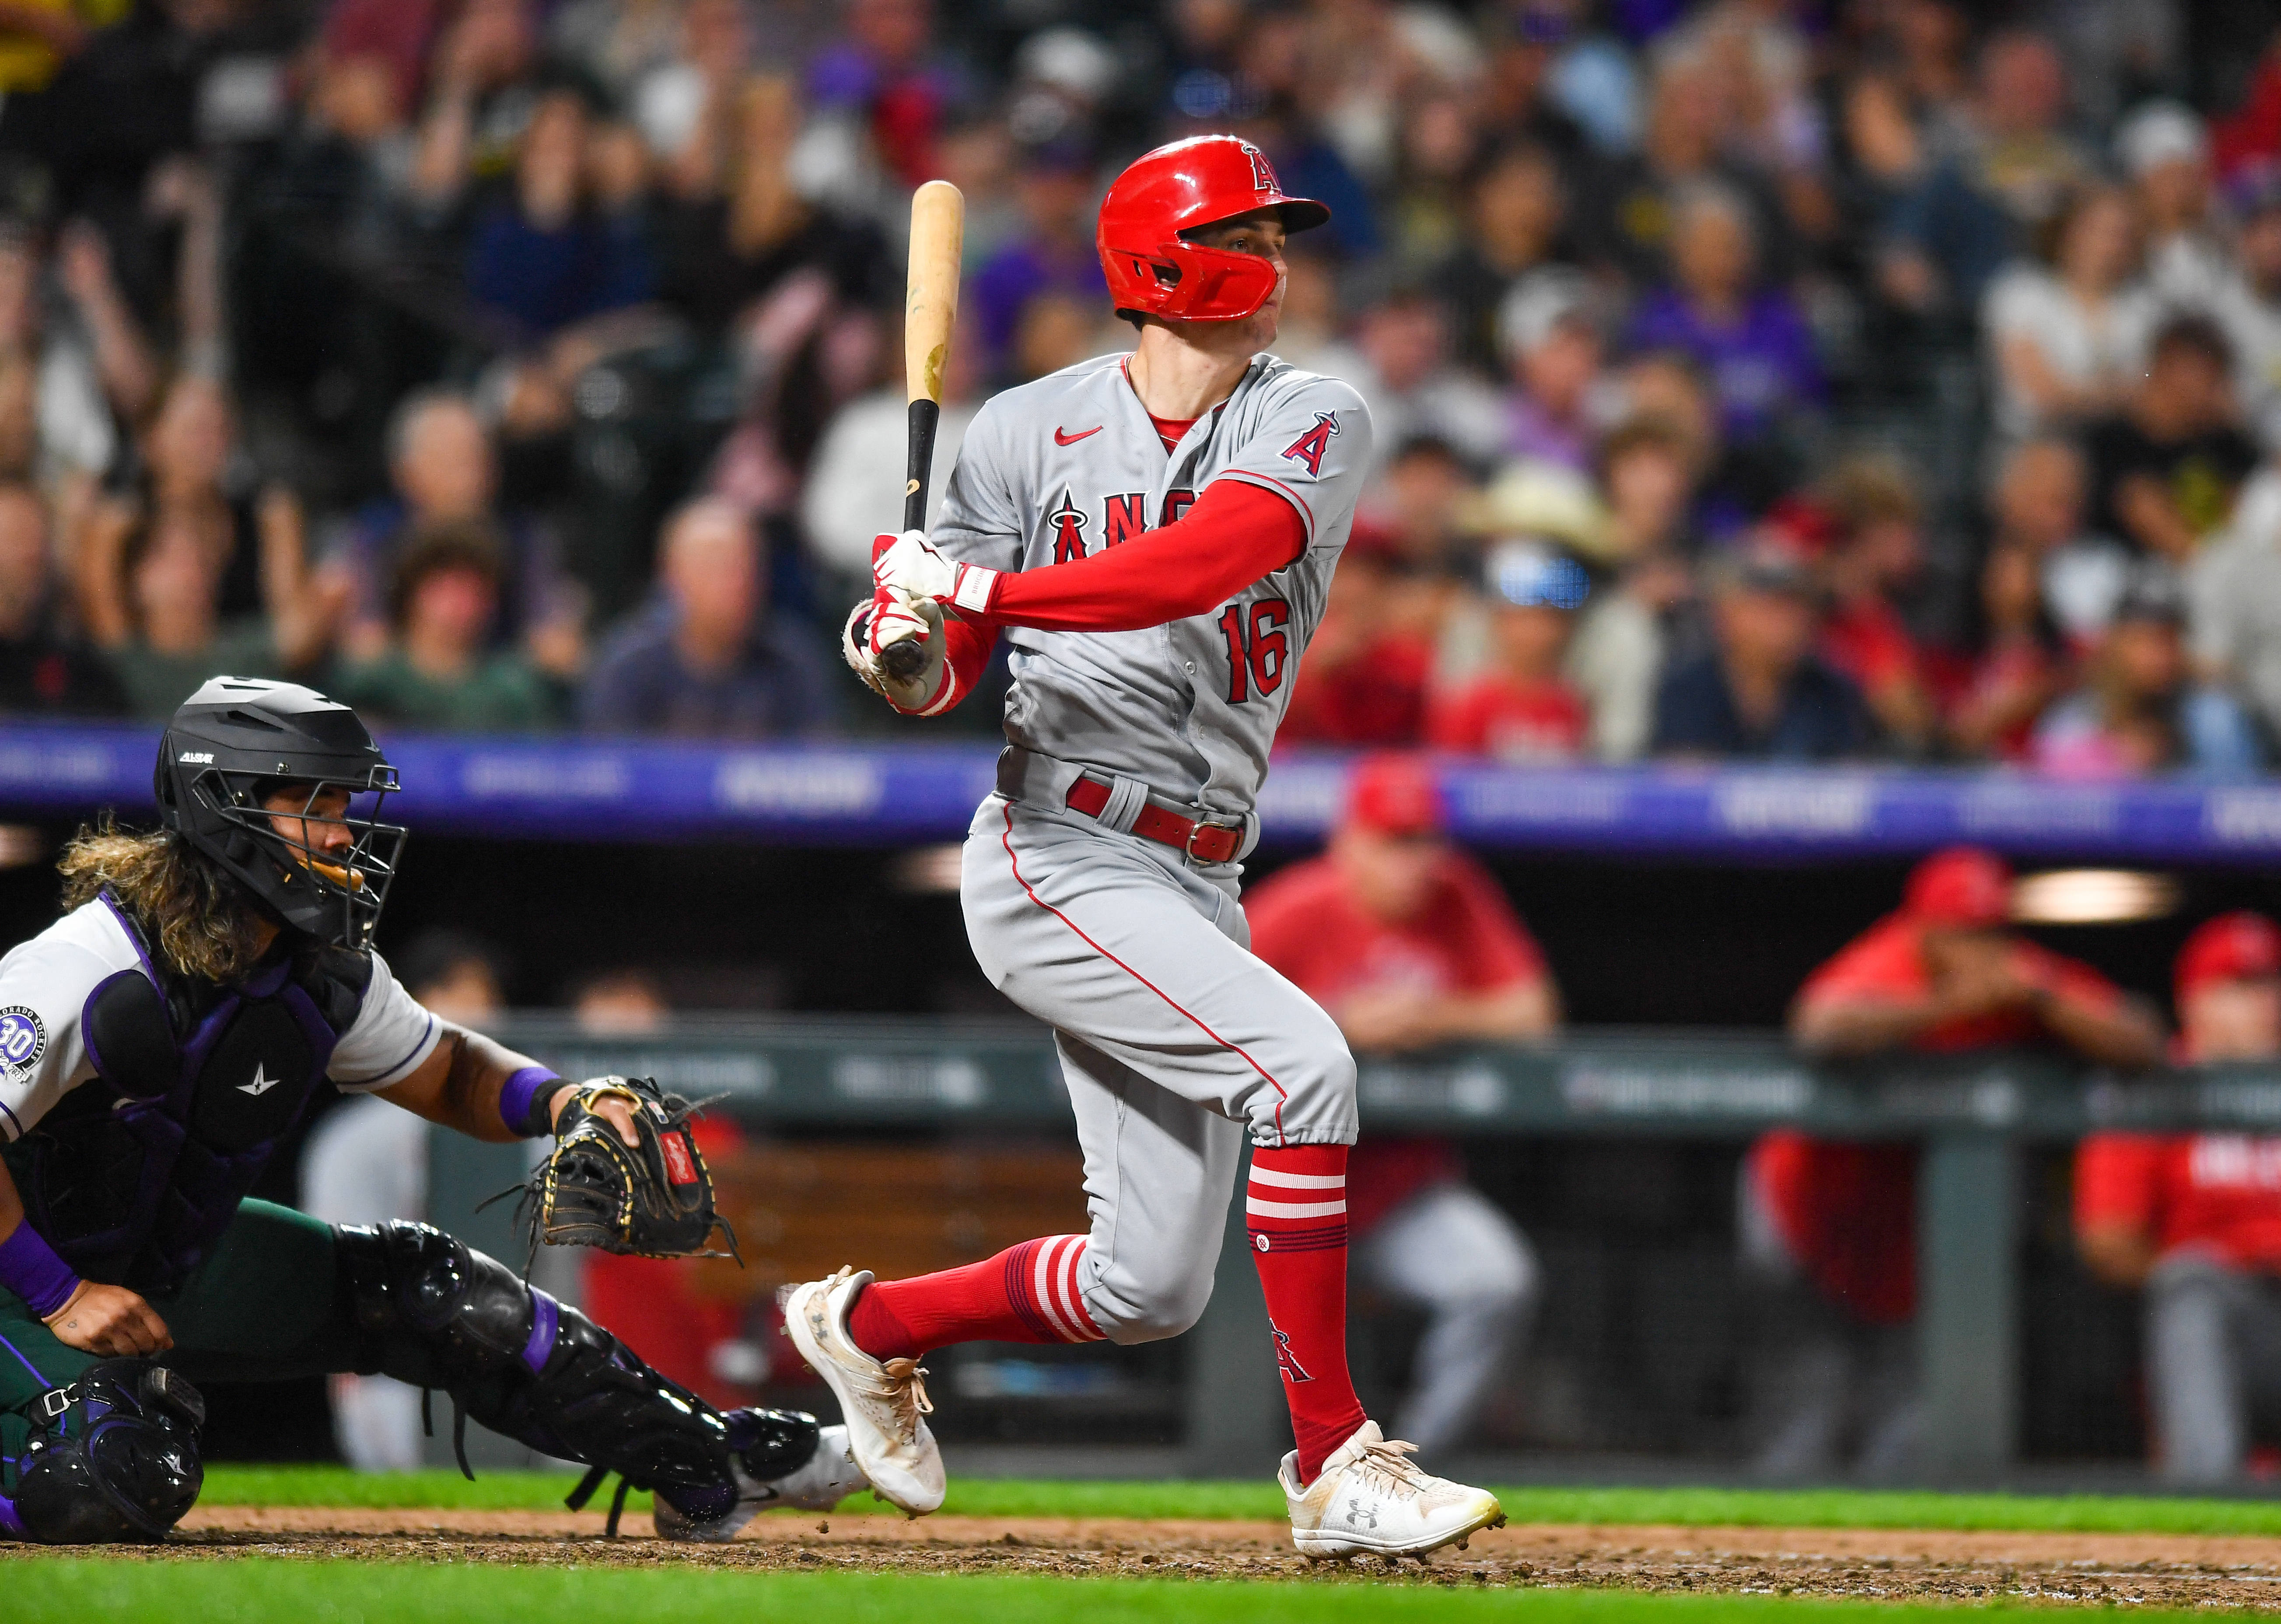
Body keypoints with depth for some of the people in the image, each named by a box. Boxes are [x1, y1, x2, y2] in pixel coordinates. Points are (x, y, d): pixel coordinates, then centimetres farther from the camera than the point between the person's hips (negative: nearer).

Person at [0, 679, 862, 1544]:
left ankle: (715, 1465, 12)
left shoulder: (329, 976, -5)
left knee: (432, 1292, 1)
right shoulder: (98, 970, -30)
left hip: (181, 1258, 7)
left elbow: (449, 1071, 12)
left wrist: (552, 1099, -9)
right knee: (123, 1482, -35)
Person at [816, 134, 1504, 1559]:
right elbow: (938, 689, 2)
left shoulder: (1314, 425, 0)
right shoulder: (1034, 432, -1)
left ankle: (870, 1324, 32)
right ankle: (1337, 1468, -22)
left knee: (1153, 1287, 7)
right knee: (1302, 1062, -25)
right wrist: (906, 649, -22)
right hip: (1058, 856, -5)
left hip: (1195, 884, 5)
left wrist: (981, 593, -27)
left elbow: (1203, 563, -20)